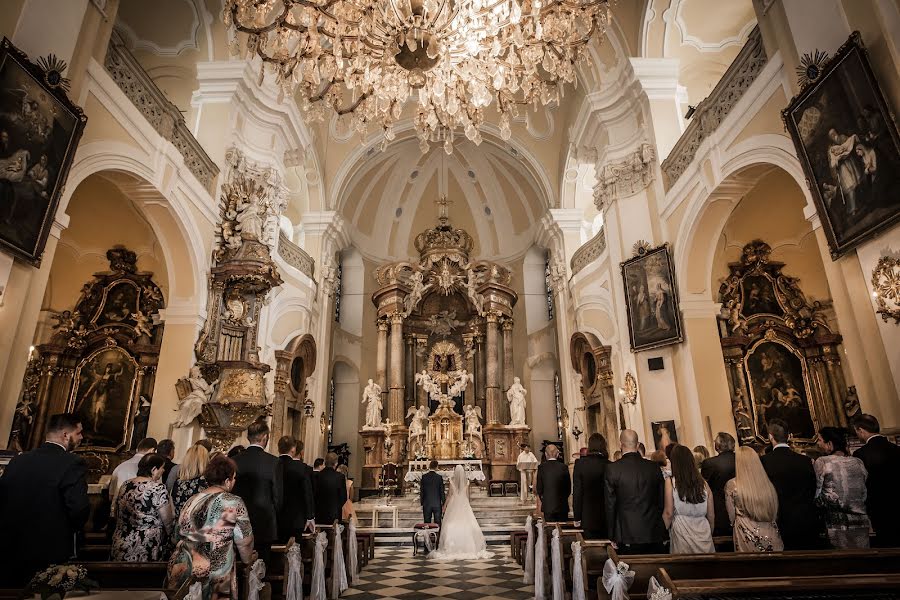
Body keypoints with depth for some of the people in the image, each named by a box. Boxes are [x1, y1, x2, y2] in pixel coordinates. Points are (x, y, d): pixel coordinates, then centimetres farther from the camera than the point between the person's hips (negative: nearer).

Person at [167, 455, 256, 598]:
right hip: (215, 574, -5)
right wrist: (248, 560, 11)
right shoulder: (234, 503, -13)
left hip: (182, 571, 5)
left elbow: (181, 534, 12)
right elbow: (244, 541, -7)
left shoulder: (192, 501, 3)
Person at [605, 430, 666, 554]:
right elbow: (661, 502, 7)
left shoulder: (613, 468, -9)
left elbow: (610, 505, -5)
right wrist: (662, 532, 18)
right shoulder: (654, 467, 0)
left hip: (628, 536, -3)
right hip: (655, 536, 3)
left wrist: (612, 536, 4)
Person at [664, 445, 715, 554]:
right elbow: (711, 515, 9)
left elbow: (668, 513, -7)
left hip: (681, 530, -3)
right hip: (703, 530, 3)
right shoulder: (704, 483, 3)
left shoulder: (670, 482, -6)